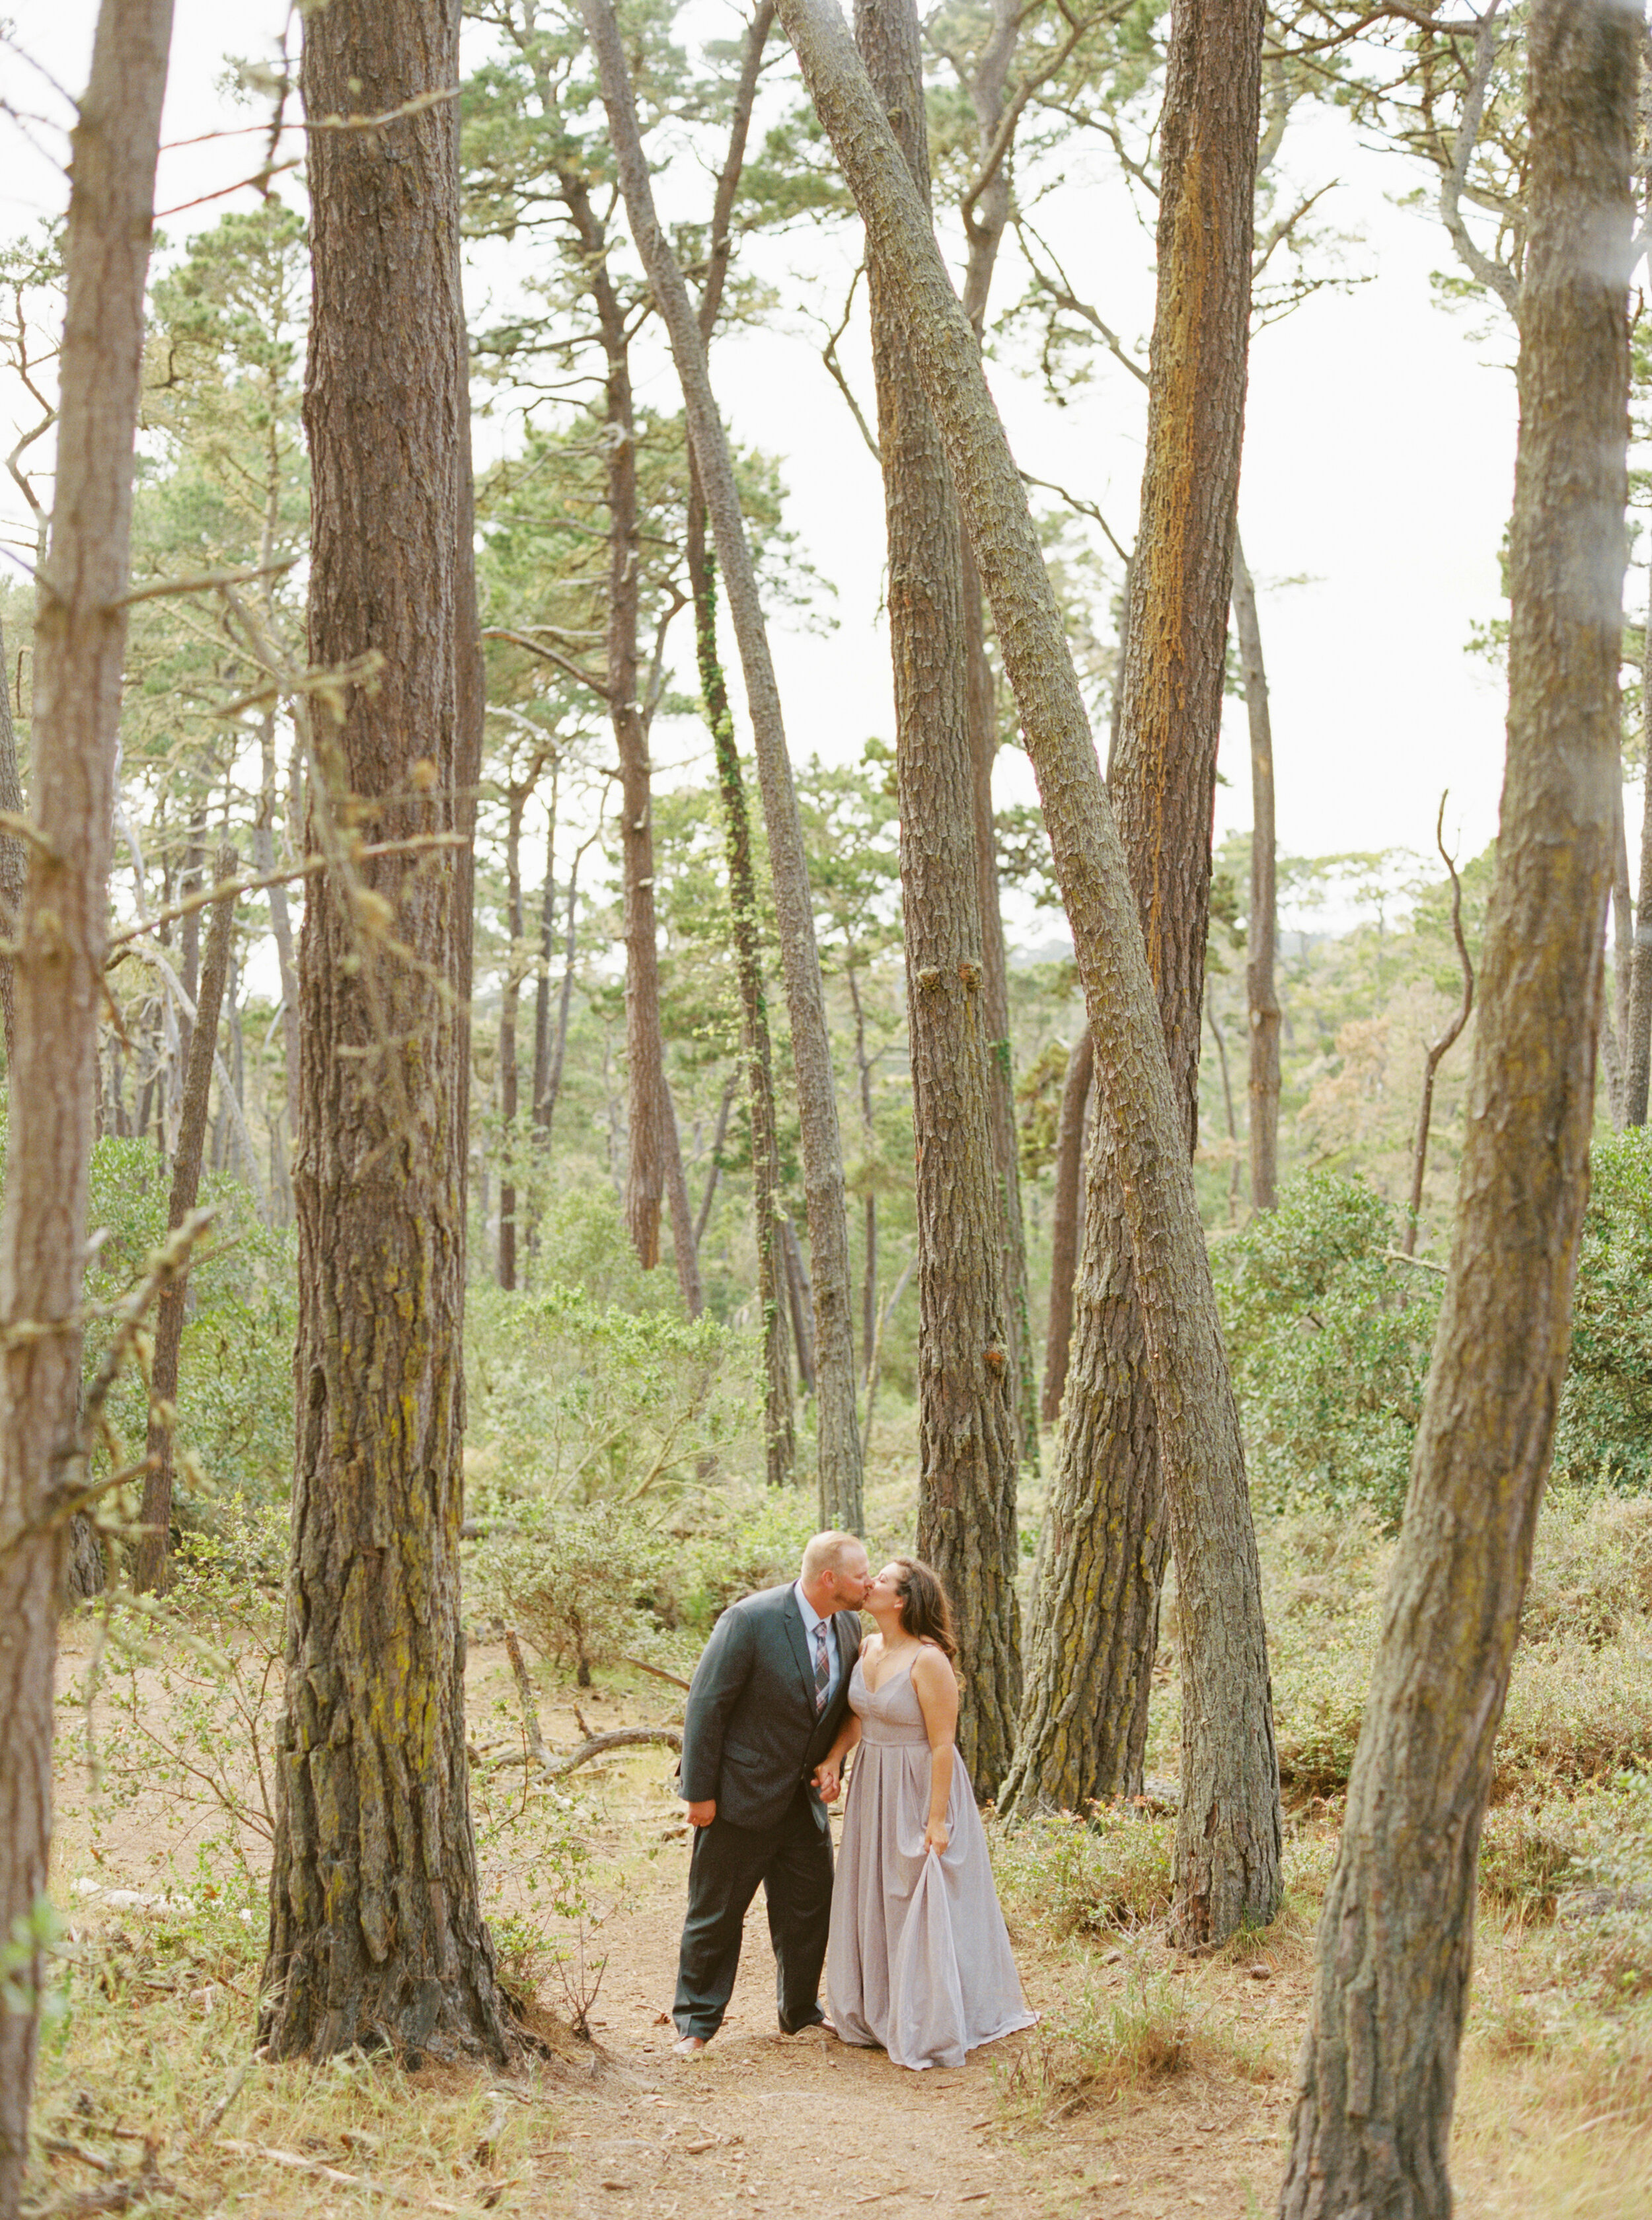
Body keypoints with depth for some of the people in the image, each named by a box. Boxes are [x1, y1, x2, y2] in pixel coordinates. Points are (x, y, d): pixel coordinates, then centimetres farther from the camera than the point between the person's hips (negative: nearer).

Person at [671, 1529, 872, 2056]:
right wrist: (700, 1791, -17)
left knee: (811, 1906, 12)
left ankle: (801, 2012, 31)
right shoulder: (751, 1620, -23)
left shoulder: (848, 1626, -2)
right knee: (717, 1911, 5)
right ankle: (696, 2022, 19)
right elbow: (706, 1704, -18)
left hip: (803, 1795, 6)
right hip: (742, 1793, -6)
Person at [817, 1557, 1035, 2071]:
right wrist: (833, 1758, -4)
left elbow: (942, 1745, -19)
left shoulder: (928, 1661, -21)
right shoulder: (867, 1648, 2)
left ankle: (932, 2027, 11)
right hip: (872, 1787, 8)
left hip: (919, 1791, -8)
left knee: (923, 1906, 0)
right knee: (872, 1899, 15)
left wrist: (937, 1820, -20)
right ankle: (877, 2012, 29)